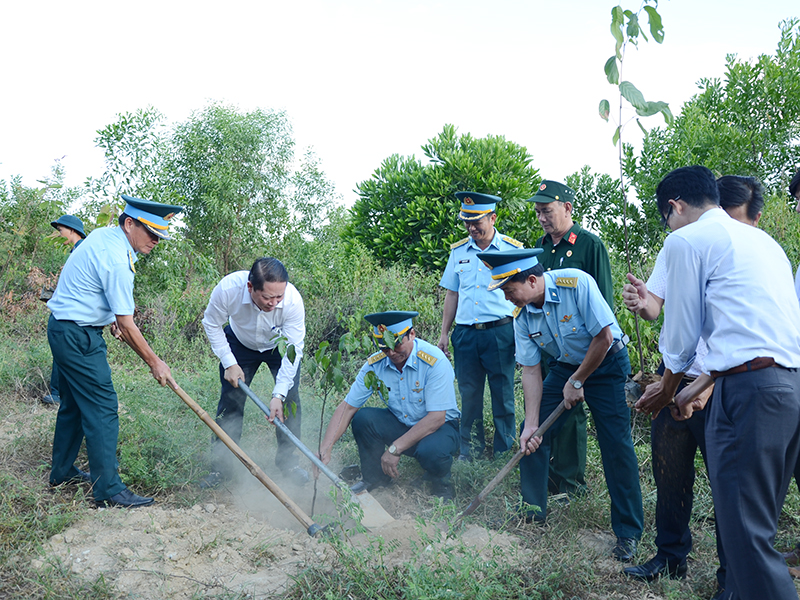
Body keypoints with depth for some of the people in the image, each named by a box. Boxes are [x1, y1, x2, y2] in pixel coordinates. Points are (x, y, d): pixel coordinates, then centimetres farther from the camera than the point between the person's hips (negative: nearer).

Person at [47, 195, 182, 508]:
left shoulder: (102, 235, 7)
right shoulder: (117, 261, -23)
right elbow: (126, 324, -20)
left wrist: (111, 319, 23)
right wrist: (154, 362, -12)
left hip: (63, 327, 10)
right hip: (79, 336, -10)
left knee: (73, 403, 19)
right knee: (102, 409, -8)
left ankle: (62, 471, 31)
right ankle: (108, 490, -4)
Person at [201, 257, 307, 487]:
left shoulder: (293, 300, -39)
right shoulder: (228, 289, -38)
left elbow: (293, 351, -31)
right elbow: (212, 324, -16)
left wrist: (279, 395, -36)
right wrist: (229, 363, -19)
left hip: (280, 346, 0)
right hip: (240, 343, 1)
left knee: (290, 398, -10)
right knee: (230, 398, -4)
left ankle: (287, 459, 8)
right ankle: (221, 465, 8)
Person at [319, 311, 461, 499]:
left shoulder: (435, 361, -26)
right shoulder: (375, 364, -12)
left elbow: (436, 418, -27)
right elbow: (347, 407, -11)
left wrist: (395, 449, -29)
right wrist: (325, 449, -24)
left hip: (439, 427, -4)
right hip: (399, 424, 4)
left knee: (430, 452, -37)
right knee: (362, 418, -21)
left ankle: (440, 482, 2)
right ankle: (375, 476, 6)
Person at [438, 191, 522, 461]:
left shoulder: (512, 249, 0)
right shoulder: (458, 251, 11)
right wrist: (444, 333, 13)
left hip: (500, 332, -3)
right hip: (465, 333, 3)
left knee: (503, 394, 3)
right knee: (469, 394, 8)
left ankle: (504, 452, 15)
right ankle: (470, 449, 20)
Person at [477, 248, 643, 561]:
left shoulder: (577, 283, -29)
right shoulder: (522, 316, -12)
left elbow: (604, 337, -25)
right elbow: (531, 371, -8)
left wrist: (576, 383, -17)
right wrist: (532, 424, -14)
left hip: (607, 363, -5)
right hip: (566, 366, 6)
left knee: (616, 444, -11)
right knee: (531, 435, 0)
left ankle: (628, 533, 1)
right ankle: (532, 510, 19)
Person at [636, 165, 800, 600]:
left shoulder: (686, 240, 0)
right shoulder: (761, 239, 25)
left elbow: (682, 331, 4)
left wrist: (666, 392, 21)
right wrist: (698, 388, 35)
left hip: (749, 389, -9)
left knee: (746, 534, -7)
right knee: (757, 522, 17)